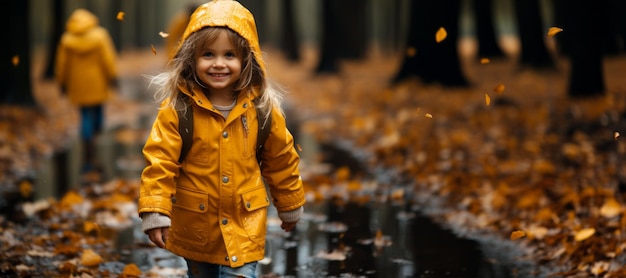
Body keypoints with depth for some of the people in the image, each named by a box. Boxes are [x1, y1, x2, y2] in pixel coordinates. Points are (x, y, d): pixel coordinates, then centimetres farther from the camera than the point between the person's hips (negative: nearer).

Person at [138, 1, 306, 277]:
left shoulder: (262, 109, -7)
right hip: (195, 225, 0)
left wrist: (290, 206, 15)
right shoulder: (177, 109, -15)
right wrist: (154, 211, -22)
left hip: (244, 223, 0)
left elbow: (281, 161, 5)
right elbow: (160, 161, -15)